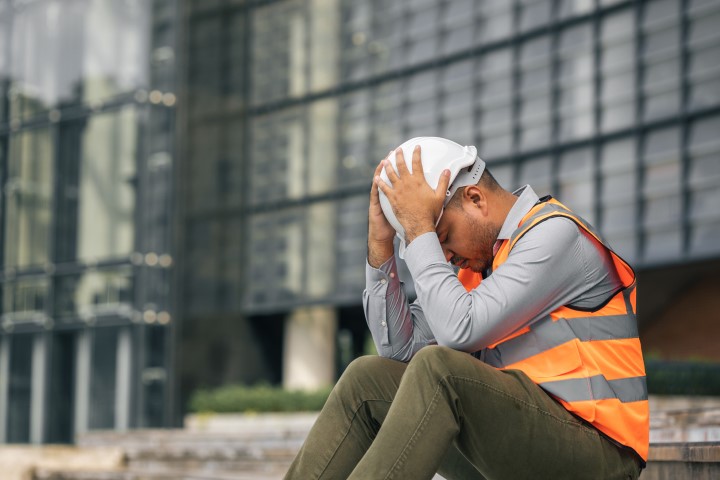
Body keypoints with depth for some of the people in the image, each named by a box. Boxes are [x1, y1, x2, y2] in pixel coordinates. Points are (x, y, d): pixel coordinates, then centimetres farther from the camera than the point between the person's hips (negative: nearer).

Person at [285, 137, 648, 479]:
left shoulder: (556, 233, -10)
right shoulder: (481, 258, 15)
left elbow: (460, 330, -21)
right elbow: (401, 347, 10)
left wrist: (418, 228, -13)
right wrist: (380, 242, 5)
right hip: (515, 442, 8)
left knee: (438, 367, -29)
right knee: (367, 379, 1)